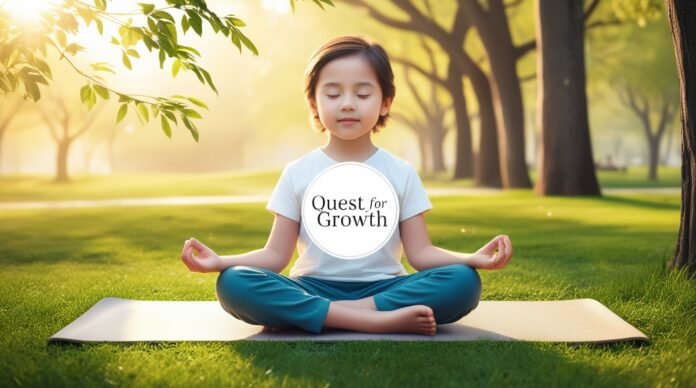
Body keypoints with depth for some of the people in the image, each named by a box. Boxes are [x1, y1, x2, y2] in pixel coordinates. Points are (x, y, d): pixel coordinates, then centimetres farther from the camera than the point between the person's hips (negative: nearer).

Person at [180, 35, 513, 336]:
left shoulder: (402, 173, 5)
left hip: (382, 288, 1)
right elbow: (276, 255, 3)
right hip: (314, 290, 0)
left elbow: (420, 252, 1)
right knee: (233, 284, -28)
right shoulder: (298, 174, 4)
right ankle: (376, 320, -34)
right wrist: (221, 261, -15)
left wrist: (473, 258, -18)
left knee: (464, 282, -27)